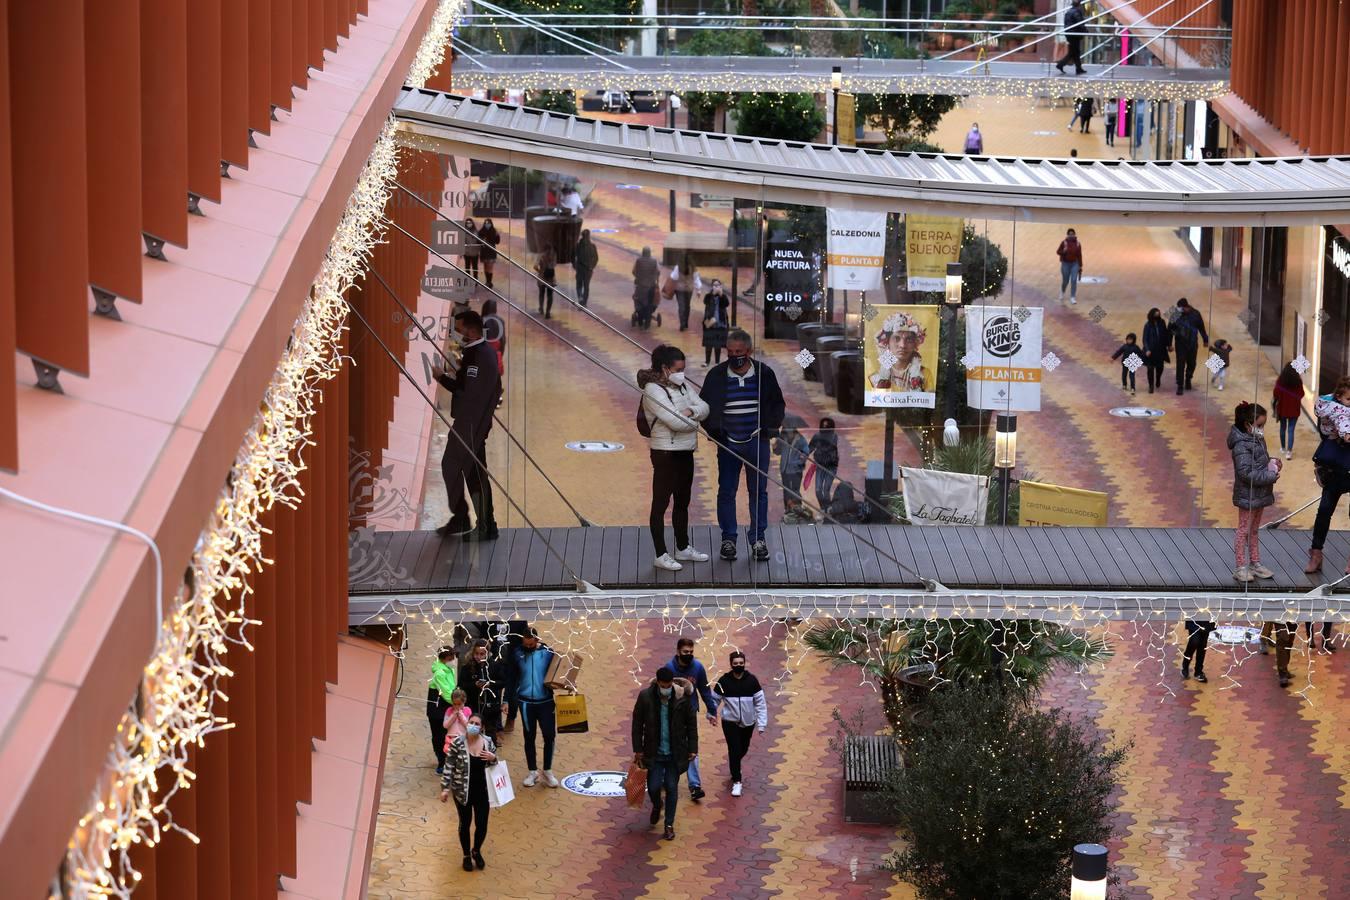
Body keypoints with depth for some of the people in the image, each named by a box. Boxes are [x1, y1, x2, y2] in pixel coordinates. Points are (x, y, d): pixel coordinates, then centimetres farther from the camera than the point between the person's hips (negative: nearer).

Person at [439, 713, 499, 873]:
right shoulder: (457, 743, -13)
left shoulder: (488, 742, -4)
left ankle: (476, 851, 36)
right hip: (462, 791, -2)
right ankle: (466, 855, 34)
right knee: (465, 824, 13)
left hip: (482, 791, 2)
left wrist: (493, 758, -14)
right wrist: (445, 788, -12)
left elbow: (494, 765, 9)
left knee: (482, 825, 6)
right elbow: (449, 767, -9)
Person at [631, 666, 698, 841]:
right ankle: (657, 806, 35)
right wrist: (638, 749, -2)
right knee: (653, 787, -1)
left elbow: (691, 724, 0)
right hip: (654, 753, 0)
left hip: (675, 753, 0)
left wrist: (692, 748, -1)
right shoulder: (645, 697, -10)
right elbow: (637, 723, -2)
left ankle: (669, 824, 19)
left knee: (672, 788, 4)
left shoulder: (683, 697, -10)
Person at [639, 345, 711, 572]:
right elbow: (674, 421, -23)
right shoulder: (653, 391, -15)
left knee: (682, 502, 18)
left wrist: (690, 411, -16)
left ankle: (683, 548, 30)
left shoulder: (682, 387, 11)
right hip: (665, 453, -9)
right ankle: (661, 555, 0)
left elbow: (704, 407, 4)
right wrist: (694, 422, -6)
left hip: (685, 451, 9)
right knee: (661, 503, -3)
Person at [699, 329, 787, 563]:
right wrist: (713, 429, -4)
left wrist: (770, 427, -2)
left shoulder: (764, 373, 0)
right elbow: (704, 405, 9)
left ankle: (757, 538, 13)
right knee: (726, 491, 3)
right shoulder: (716, 375, -1)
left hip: (757, 443, 0)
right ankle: (728, 539, 14)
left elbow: (778, 404, 11)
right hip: (727, 444, 0)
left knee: (758, 491, 4)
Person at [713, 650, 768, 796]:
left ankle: (734, 765, 48)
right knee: (734, 750, -8)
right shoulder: (724, 681, -10)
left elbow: (760, 702, -5)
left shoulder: (751, 680, -9)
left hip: (748, 722, 2)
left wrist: (762, 723, -8)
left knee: (743, 749, 17)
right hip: (730, 722, -2)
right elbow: (715, 699, 5)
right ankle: (737, 781, 1)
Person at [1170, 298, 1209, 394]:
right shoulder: (1176, 315, -11)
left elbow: (1201, 328, 5)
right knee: (1180, 365, -6)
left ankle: (1188, 379, 40)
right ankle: (1180, 386, 1)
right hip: (1180, 344, -2)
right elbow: (1171, 329, -7)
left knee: (1191, 364, 13)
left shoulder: (1195, 314, -6)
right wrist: (1170, 344, -12)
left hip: (1192, 344, 2)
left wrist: (1205, 340, 12)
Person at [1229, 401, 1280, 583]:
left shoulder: (1258, 440, 5)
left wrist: (1273, 463, -1)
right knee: (1244, 531, 1)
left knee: (1254, 530, 19)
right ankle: (1241, 568, 9)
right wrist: (1271, 476, -25)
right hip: (1247, 496, -9)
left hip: (1259, 494, 9)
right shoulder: (1241, 445, -23)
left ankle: (1255, 563, 29)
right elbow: (1246, 473, -28)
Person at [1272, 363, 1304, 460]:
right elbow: (1301, 394, -4)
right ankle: (1289, 451, -8)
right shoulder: (1298, 381, -13)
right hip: (1294, 409, -1)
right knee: (1291, 430, 1)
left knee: (1283, 427, 21)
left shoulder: (1280, 381, -13)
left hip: (1282, 408, 1)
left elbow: (1275, 395, -10)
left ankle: (1283, 447, 35)